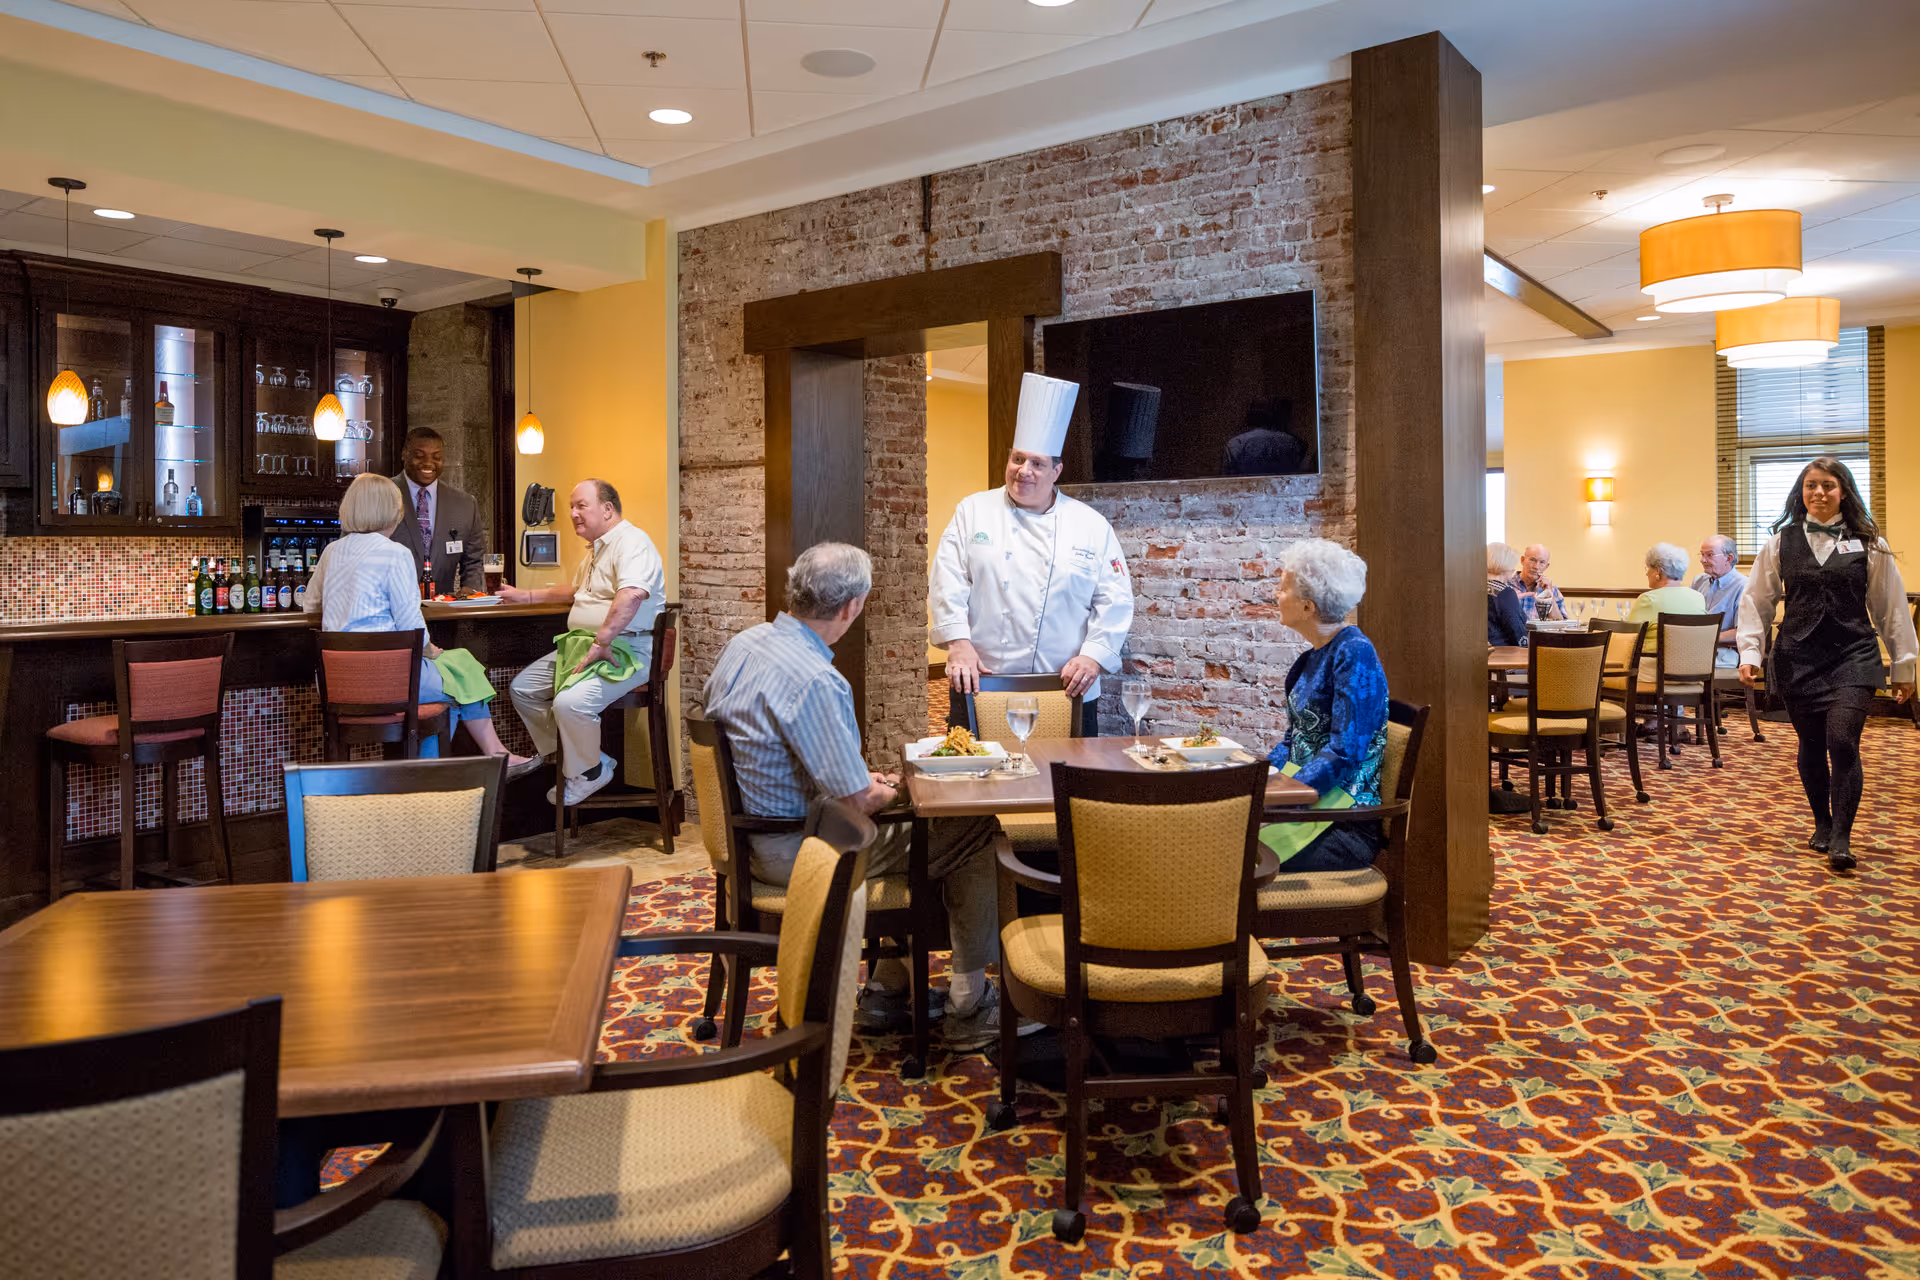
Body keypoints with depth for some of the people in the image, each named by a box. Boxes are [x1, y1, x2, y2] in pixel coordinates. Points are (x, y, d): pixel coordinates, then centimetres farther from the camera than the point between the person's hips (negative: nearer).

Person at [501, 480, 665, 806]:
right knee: (522, 688, 7)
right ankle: (564, 755, 14)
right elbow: (575, 592, 42)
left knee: (569, 702, -30)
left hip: (626, 650, -11)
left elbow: (632, 594, -33)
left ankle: (587, 773, -4)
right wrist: (527, 596, 37)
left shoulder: (631, 542, -14)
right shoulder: (596, 550, 22)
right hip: (582, 643, 11)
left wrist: (601, 642, -32)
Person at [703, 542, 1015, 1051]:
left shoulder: (742, 643, 1)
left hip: (749, 833, 9)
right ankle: (970, 1011, 12)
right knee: (978, 831, 2)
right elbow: (859, 800, -24)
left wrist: (864, 778, 13)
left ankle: (887, 991, 28)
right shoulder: (816, 682, -28)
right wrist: (889, 789, 1)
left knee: (918, 825, 25)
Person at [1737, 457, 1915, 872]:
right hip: (1798, 658, 1)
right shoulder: (1781, 543, 3)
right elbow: (1757, 602, 5)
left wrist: (1904, 665, 9)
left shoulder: (1867, 545, 3)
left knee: (1842, 741, -13)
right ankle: (1822, 824, 29)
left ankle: (1841, 838, -5)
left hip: (1852, 656, -1)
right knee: (1811, 745, 10)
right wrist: (1749, 653, -2)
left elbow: (1891, 608, 7)